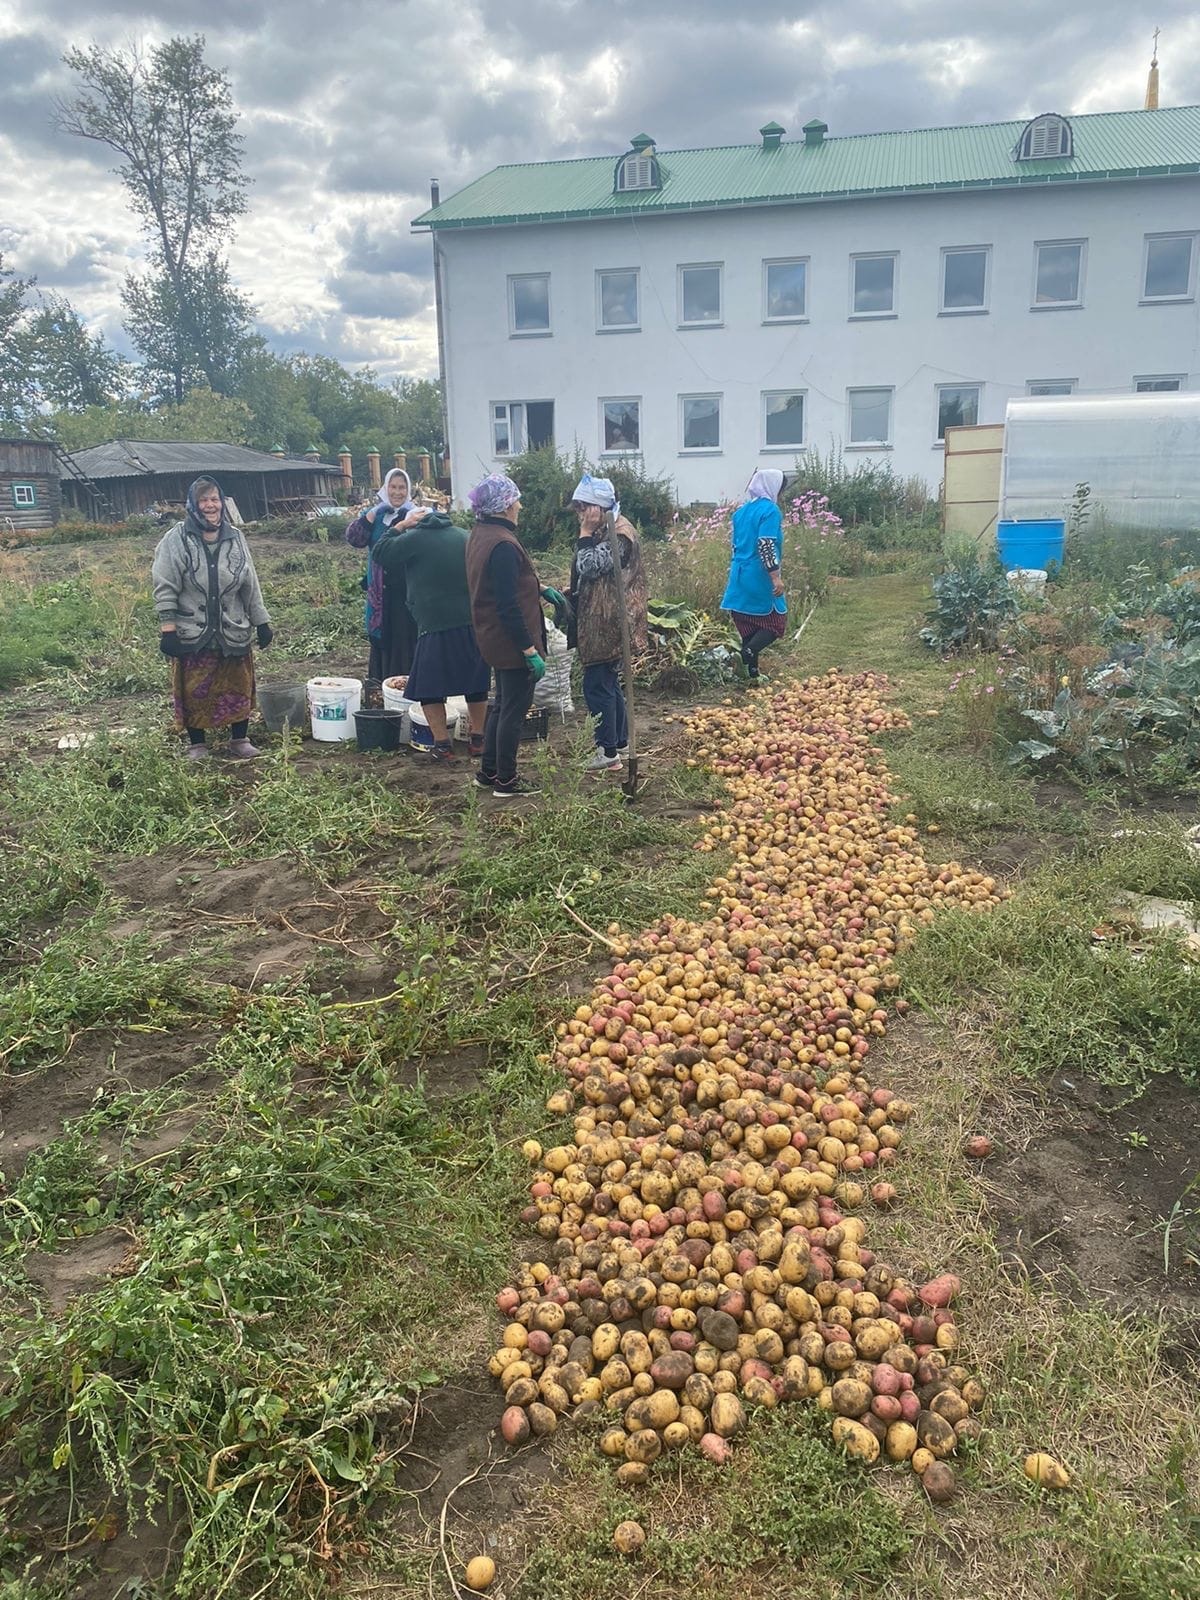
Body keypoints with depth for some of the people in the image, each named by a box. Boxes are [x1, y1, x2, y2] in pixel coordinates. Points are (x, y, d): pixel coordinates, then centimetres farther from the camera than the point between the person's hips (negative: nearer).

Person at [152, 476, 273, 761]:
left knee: (239, 689, 9)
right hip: (192, 634, -3)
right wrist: (168, 629, -13)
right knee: (194, 693, 5)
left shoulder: (235, 538, 6)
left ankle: (240, 740, 24)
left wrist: (262, 622, 10)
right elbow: (164, 588, -8)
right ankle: (196, 745, 19)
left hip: (234, 632, 3)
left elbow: (250, 585, 11)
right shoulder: (176, 540, -6)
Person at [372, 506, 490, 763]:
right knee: (476, 683, 16)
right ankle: (478, 739, 21)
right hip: (475, 623, 5)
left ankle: (443, 744, 2)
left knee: (429, 688, 5)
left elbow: (379, 554, 3)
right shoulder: (466, 536, 11)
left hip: (435, 625, -5)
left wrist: (399, 526, 11)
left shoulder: (414, 539, -3)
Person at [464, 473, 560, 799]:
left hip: (494, 639, 10)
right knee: (514, 711, 3)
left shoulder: (480, 534, 7)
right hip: (513, 641, -10)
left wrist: (540, 589, 18)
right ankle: (506, 782, 14)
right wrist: (531, 651, -22)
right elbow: (508, 607, -26)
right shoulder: (502, 545, -24)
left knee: (503, 705, 22)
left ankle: (488, 772, 31)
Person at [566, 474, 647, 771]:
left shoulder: (618, 534, -16)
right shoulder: (603, 531, 14)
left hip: (607, 621, -10)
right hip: (598, 619, 10)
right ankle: (620, 741, 25)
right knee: (609, 682, 16)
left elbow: (589, 567, -25)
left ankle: (608, 752, -4)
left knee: (597, 686, -8)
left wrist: (585, 533, -17)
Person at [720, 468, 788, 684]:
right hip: (760, 577, -7)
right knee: (776, 623, 3)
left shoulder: (741, 510, 13)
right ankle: (747, 653, -20)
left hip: (740, 575, 8)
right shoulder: (770, 510, -12)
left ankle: (752, 672, 15)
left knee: (747, 625, 12)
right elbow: (766, 545, -21)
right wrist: (776, 576, -20)